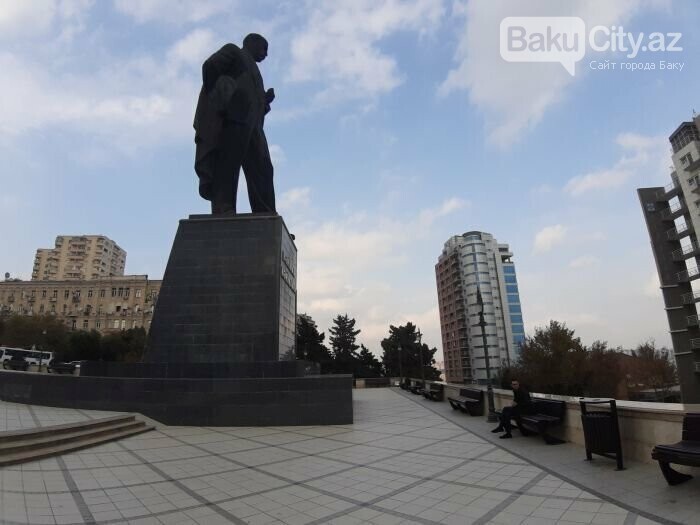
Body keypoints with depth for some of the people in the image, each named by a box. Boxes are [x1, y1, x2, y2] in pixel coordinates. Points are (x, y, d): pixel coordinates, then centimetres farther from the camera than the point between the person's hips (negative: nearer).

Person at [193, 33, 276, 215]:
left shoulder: (253, 72, 38)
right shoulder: (233, 51, 17)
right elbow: (210, 66, -1)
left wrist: (265, 101, 13)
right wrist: (216, 97, -7)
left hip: (251, 124, 8)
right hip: (233, 115, -7)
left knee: (262, 169, -7)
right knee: (227, 165, -16)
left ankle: (266, 216, -14)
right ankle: (223, 210, -22)